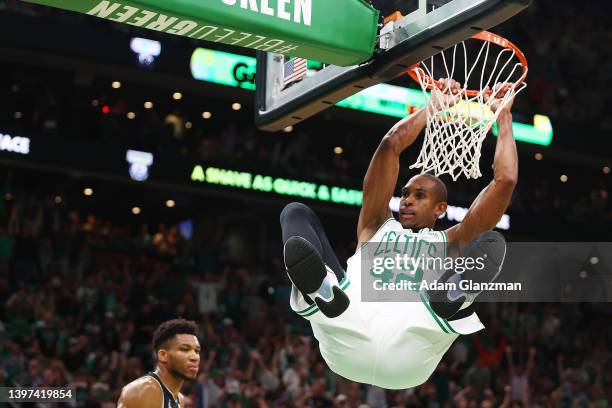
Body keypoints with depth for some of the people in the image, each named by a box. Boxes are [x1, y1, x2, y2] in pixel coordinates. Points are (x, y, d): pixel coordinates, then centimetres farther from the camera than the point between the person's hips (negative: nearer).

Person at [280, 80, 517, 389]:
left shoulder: (451, 242, 33)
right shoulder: (377, 226, 37)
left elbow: (505, 180, 27)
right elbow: (391, 144, 31)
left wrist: (503, 114, 36)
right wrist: (434, 107, 41)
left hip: (409, 351, -1)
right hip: (347, 342, 1)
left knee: (491, 243, -9)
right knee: (296, 213, 0)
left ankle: (449, 302, -48)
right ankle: (322, 291, -39)